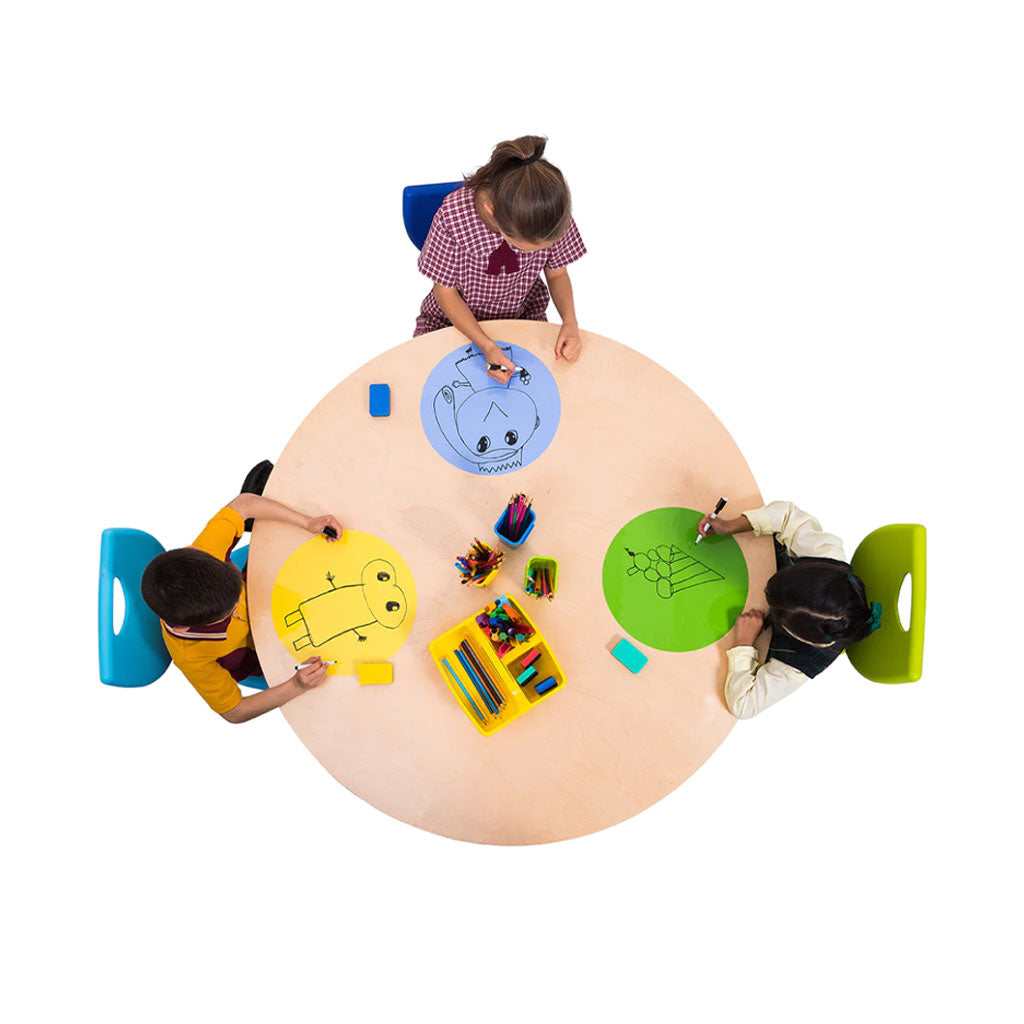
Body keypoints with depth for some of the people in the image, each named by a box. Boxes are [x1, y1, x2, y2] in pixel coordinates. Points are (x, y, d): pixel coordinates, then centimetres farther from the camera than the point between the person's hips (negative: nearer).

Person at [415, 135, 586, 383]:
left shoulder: (552, 214, -23)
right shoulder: (453, 216, -31)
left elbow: (556, 272, -4)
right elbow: (445, 290, -18)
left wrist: (570, 321, -23)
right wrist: (487, 346, -30)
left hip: (523, 315, 2)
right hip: (456, 316, -1)